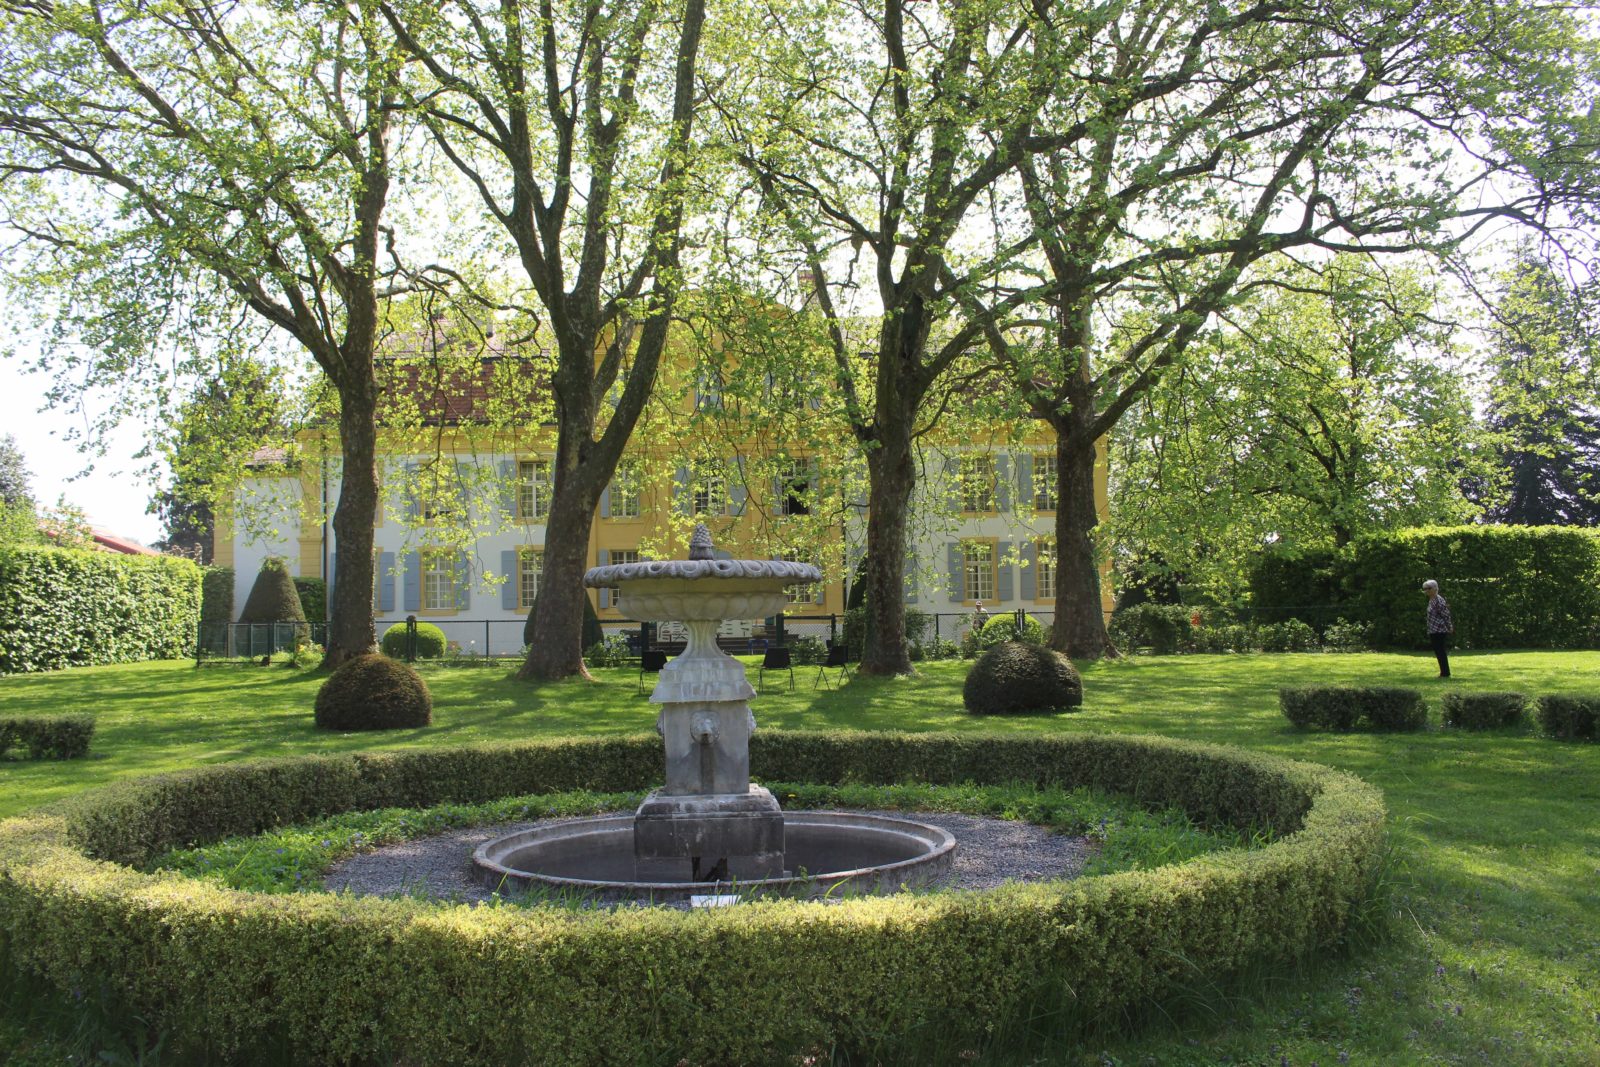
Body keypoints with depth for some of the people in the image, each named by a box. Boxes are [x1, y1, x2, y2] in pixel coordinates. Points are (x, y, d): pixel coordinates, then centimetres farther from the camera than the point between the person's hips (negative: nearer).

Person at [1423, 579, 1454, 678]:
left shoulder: (1439, 601, -17)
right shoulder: (1431, 600, 13)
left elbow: (1446, 615, -16)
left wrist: (1449, 628, -10)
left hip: (1439, 631, -10)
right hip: (1434, 631, 10)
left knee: (1440, 652, -5)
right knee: (1439, 652, 14)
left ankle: (1445, 673, 1)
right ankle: (1444, 672, 21)